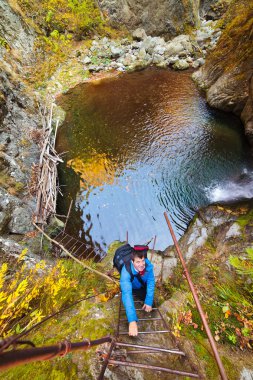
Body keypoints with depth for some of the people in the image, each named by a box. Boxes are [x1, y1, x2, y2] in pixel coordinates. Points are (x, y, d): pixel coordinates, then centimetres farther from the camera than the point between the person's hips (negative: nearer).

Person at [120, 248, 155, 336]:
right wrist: (132, 321, -57)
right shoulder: (126, 272, -45)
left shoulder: (148, 264, -37)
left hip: (143, 286, 0)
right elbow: (127, 294, -51)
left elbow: (151, 283, -25)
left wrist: (149, 302, -29)